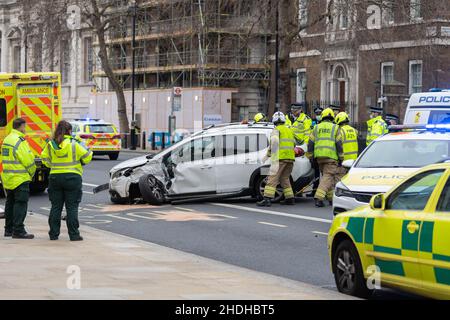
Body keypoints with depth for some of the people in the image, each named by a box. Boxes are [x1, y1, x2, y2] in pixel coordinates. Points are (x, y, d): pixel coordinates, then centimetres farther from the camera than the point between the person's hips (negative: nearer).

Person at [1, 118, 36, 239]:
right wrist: (32, 173, 2)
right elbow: (28, 160, -16)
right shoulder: (19, 141, -16)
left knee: (10, 203, 16)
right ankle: (18, 231, -9)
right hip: (20, 179, -9)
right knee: (20, 203, -7)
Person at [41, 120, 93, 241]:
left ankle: (53, 234, 11)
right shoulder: (74, 144, -9)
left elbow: (45, 160, 8)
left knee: (56, 207, 10)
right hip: (72, 178, -3)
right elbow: (87, 157, -6)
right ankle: (74, 234, -1)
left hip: (55, 177, 3)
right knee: (72, 207, 1)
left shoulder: (50, 145, 1)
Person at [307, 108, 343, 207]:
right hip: (331, 156, -4)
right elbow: (339, 144, -1)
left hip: (319, 156, 4)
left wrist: (310, 157, 15)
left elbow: (310, 143, 10)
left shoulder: (317, 128, 14)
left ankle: (331, 197, 22)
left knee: (326, 176, 18)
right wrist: (340, 158, 3)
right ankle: (319, 197, -23)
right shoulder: (335, 127, 5)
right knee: (328, 177, -7)